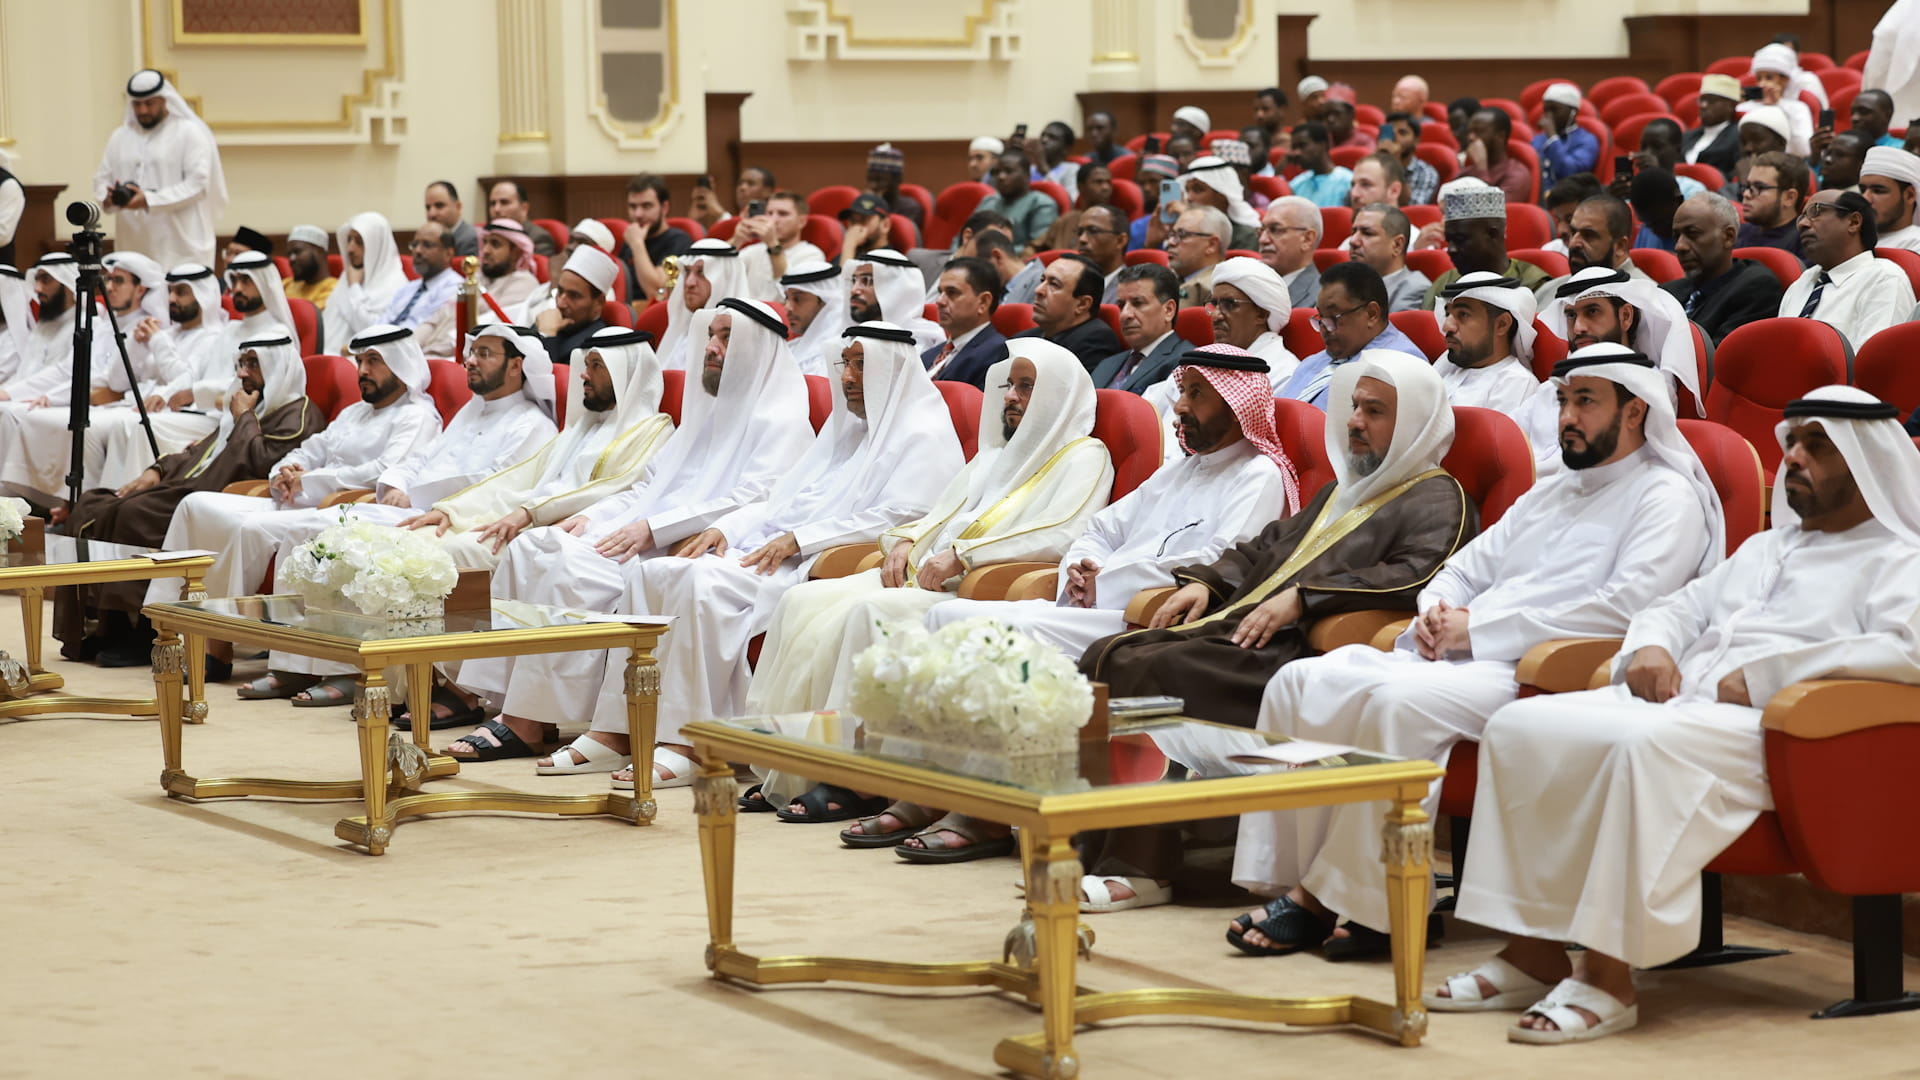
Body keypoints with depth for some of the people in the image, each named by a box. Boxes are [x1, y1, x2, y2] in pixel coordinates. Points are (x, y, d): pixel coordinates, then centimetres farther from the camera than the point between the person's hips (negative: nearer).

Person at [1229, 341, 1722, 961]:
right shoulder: (1549, 493, 30)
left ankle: (1332, 900, -26)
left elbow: (1623, 606, -13)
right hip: (1456, 655, 9)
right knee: (1302, 685, -12)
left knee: (1398, 702, -35)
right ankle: (1287, 880, -17)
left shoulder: (1667, 497, 2)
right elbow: (1467, 568, 31)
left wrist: (1478, 627, -12)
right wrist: (1435, 612, 4)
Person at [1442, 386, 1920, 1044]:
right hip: (1673, 697, 8)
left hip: (1760, 722, -8)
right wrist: (1651, 646, 10)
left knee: (1647, 748, -39)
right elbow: (1681, 607, 37)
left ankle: (1609, 979, -38)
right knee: (1519, 728, -13)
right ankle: (1533, 952, -15)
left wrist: (1760, 675, -15)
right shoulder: (1765, 547, 33)